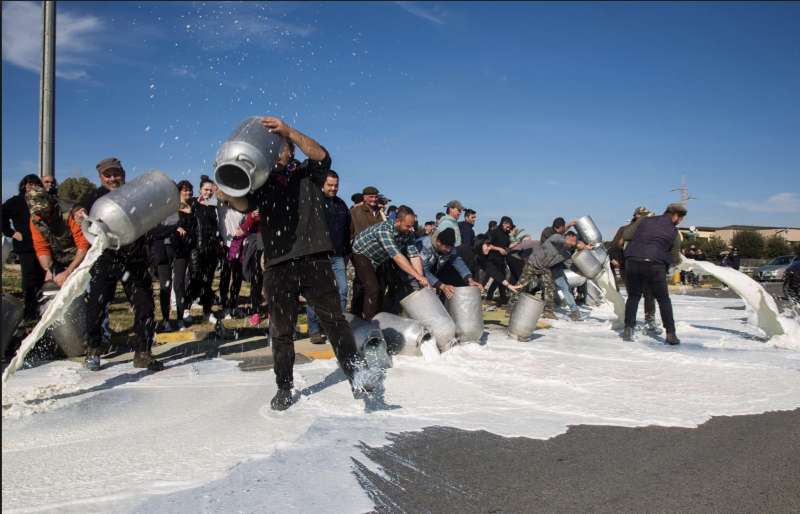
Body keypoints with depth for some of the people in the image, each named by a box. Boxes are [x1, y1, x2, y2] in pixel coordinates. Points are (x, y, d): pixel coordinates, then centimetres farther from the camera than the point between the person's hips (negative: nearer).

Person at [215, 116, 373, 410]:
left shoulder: (308, 174, 14)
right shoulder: (263, 183, 18)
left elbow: (321, 156, -8)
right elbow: (244, 205, -1)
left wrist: (287, 131, -21)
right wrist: (229, 194, -24)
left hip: (314, 261, -2)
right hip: (277, 265, 2)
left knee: (333, 319, -6)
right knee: (281, 331, 7)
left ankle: (357, 375, -4)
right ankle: (284, 388, 17)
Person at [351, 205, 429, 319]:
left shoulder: (408, 233, -18)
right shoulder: (384, 229, -39)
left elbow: (414, 255, -20)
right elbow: (397, 257, -45)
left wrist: (421, 278, -31)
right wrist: (417, 276, -46)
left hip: (379, 258, 7)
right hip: (362, 254, -7)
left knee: (381, 288, 12)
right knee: (373, 289, -16)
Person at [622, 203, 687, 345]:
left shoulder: (645, 220, 11)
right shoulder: (674, 232, 6)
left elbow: (626, 235, 10)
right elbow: (675, 259, 9)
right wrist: (678, 259, 31)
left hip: (633, 263, 2)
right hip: (655, 266, -2)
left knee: (633, 297, 16)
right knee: (664, 300, 12)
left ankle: (628, 329, 7)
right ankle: (670, 333, 10)